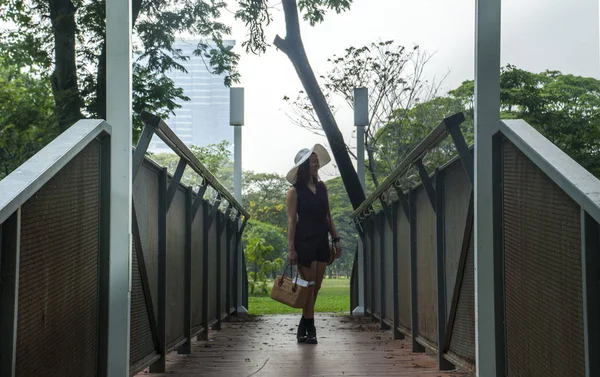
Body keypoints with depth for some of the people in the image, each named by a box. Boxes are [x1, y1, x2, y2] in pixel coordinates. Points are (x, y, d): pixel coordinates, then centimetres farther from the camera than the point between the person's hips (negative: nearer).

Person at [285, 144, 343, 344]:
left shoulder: (322, 187, 12)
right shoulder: (295, 191, -4)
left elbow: (328, 215, 15)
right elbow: (291, 220, -8)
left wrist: (336, 239, 10)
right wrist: (291, 247, -13)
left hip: (321, 241, 6)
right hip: (304, 241, -6)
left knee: (316, 287, 7)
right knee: (308, 285, -3)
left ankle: (303, 329, 18)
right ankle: (309, 329, 5)